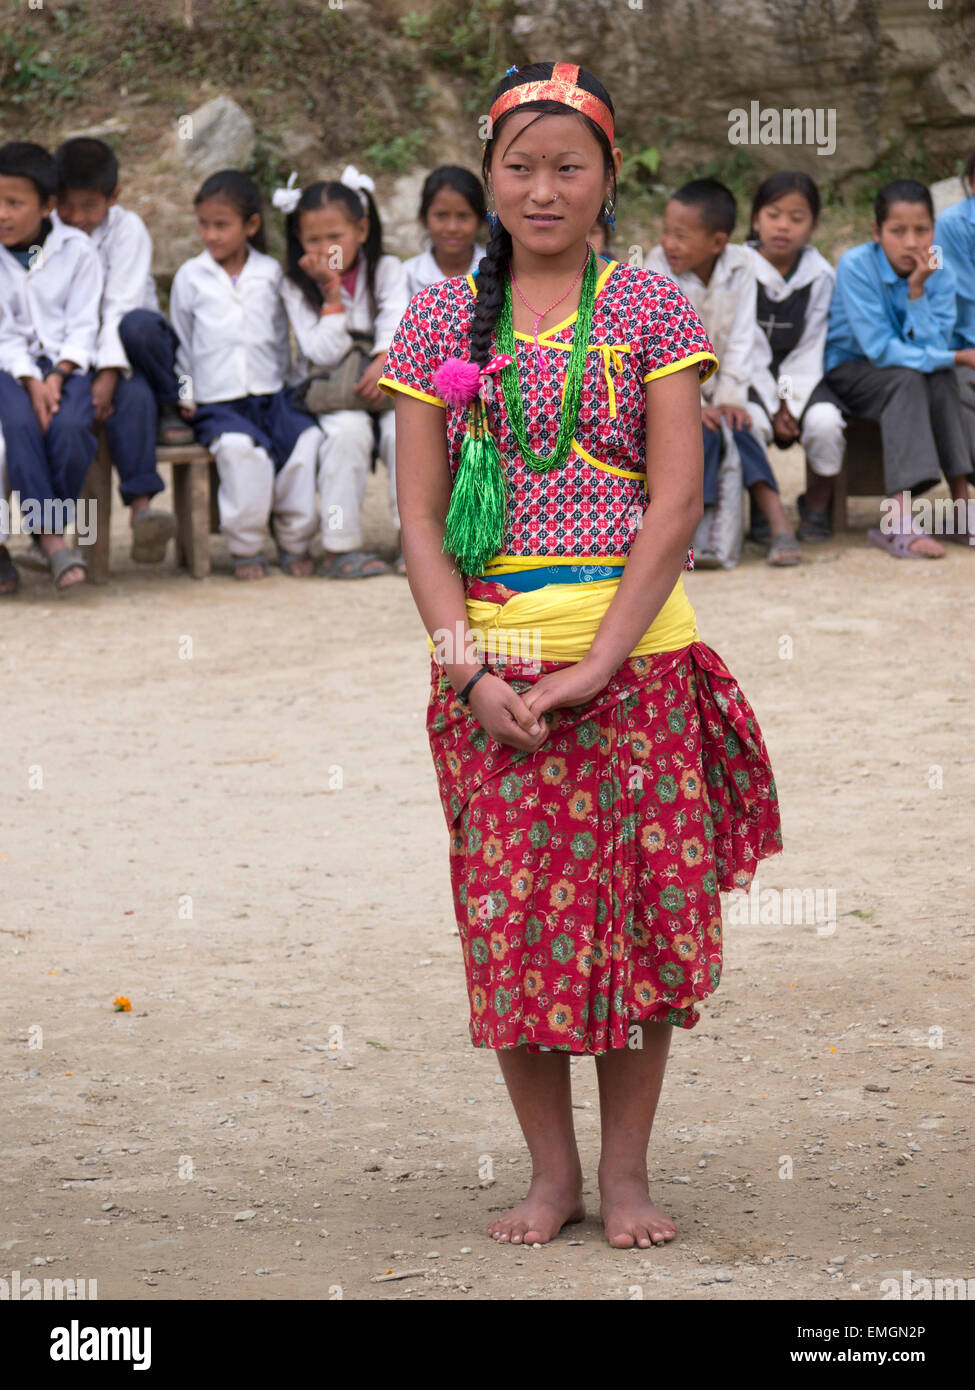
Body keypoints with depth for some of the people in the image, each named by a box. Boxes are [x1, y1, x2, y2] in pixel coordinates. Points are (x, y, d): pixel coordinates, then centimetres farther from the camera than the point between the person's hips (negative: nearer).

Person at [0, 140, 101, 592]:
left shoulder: (76, 249, 3)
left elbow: (82, 326, -1)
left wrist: (56, 378, -16)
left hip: (66, 365, 0)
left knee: (69, 426, -31)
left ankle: (48, 525, -9)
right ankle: (51, 537, -29)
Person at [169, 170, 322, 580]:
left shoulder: (271, 274, 11)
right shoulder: (190, 277, 8)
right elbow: (181, 342, 15)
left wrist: (287, 382, 10)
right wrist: (185, 395, 9)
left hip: (272, 393, 2)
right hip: (217, 403, -2)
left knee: (306, 439, -26)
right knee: (240, 447, -34)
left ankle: (294, 541, -9)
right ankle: (245, 546, -19)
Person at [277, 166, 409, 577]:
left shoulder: (387, 271, 7)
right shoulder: (295, 287, 2)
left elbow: (396, 323, -10)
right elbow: (325, 352, -9)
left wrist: (385, 362, -30)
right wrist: (331, 292, -13)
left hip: (381, 385, 2)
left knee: (404, 424, -30)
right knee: (348, 429, -33)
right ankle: (339, 547, -30)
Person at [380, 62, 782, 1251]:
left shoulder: (649, 308, 3)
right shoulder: (442, 320, 7)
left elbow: (677, 502, -4)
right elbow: (418, 515, 4)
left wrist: (597, 664, -12)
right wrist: (469, 666, -8)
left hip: (634, 651, -1)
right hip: (488, 664, 1)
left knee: (640, 906, 0)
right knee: (509, 916, 2)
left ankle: (625, 1169, 11)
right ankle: (550, 1168, 13)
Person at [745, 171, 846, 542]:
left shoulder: (820, 276, -1)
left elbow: (810, 348, -2)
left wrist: (791, 402, -15)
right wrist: (772, 407, -15)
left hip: (799, 377, 2)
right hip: (750, 380, -2)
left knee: (825, 421, -29)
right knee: (751, 422, -33)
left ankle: (817, 502, -2)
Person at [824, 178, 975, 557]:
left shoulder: (940, 276, -7)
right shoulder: (856, 266, -20)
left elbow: (933, 348, -18)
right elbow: (880, 349, -24)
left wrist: (917, 290, -26)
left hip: (910, 377, 4)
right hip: (848, 370, -4)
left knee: (942, 381, -26)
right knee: (906, 379, -32)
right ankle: (899, 519, -45)